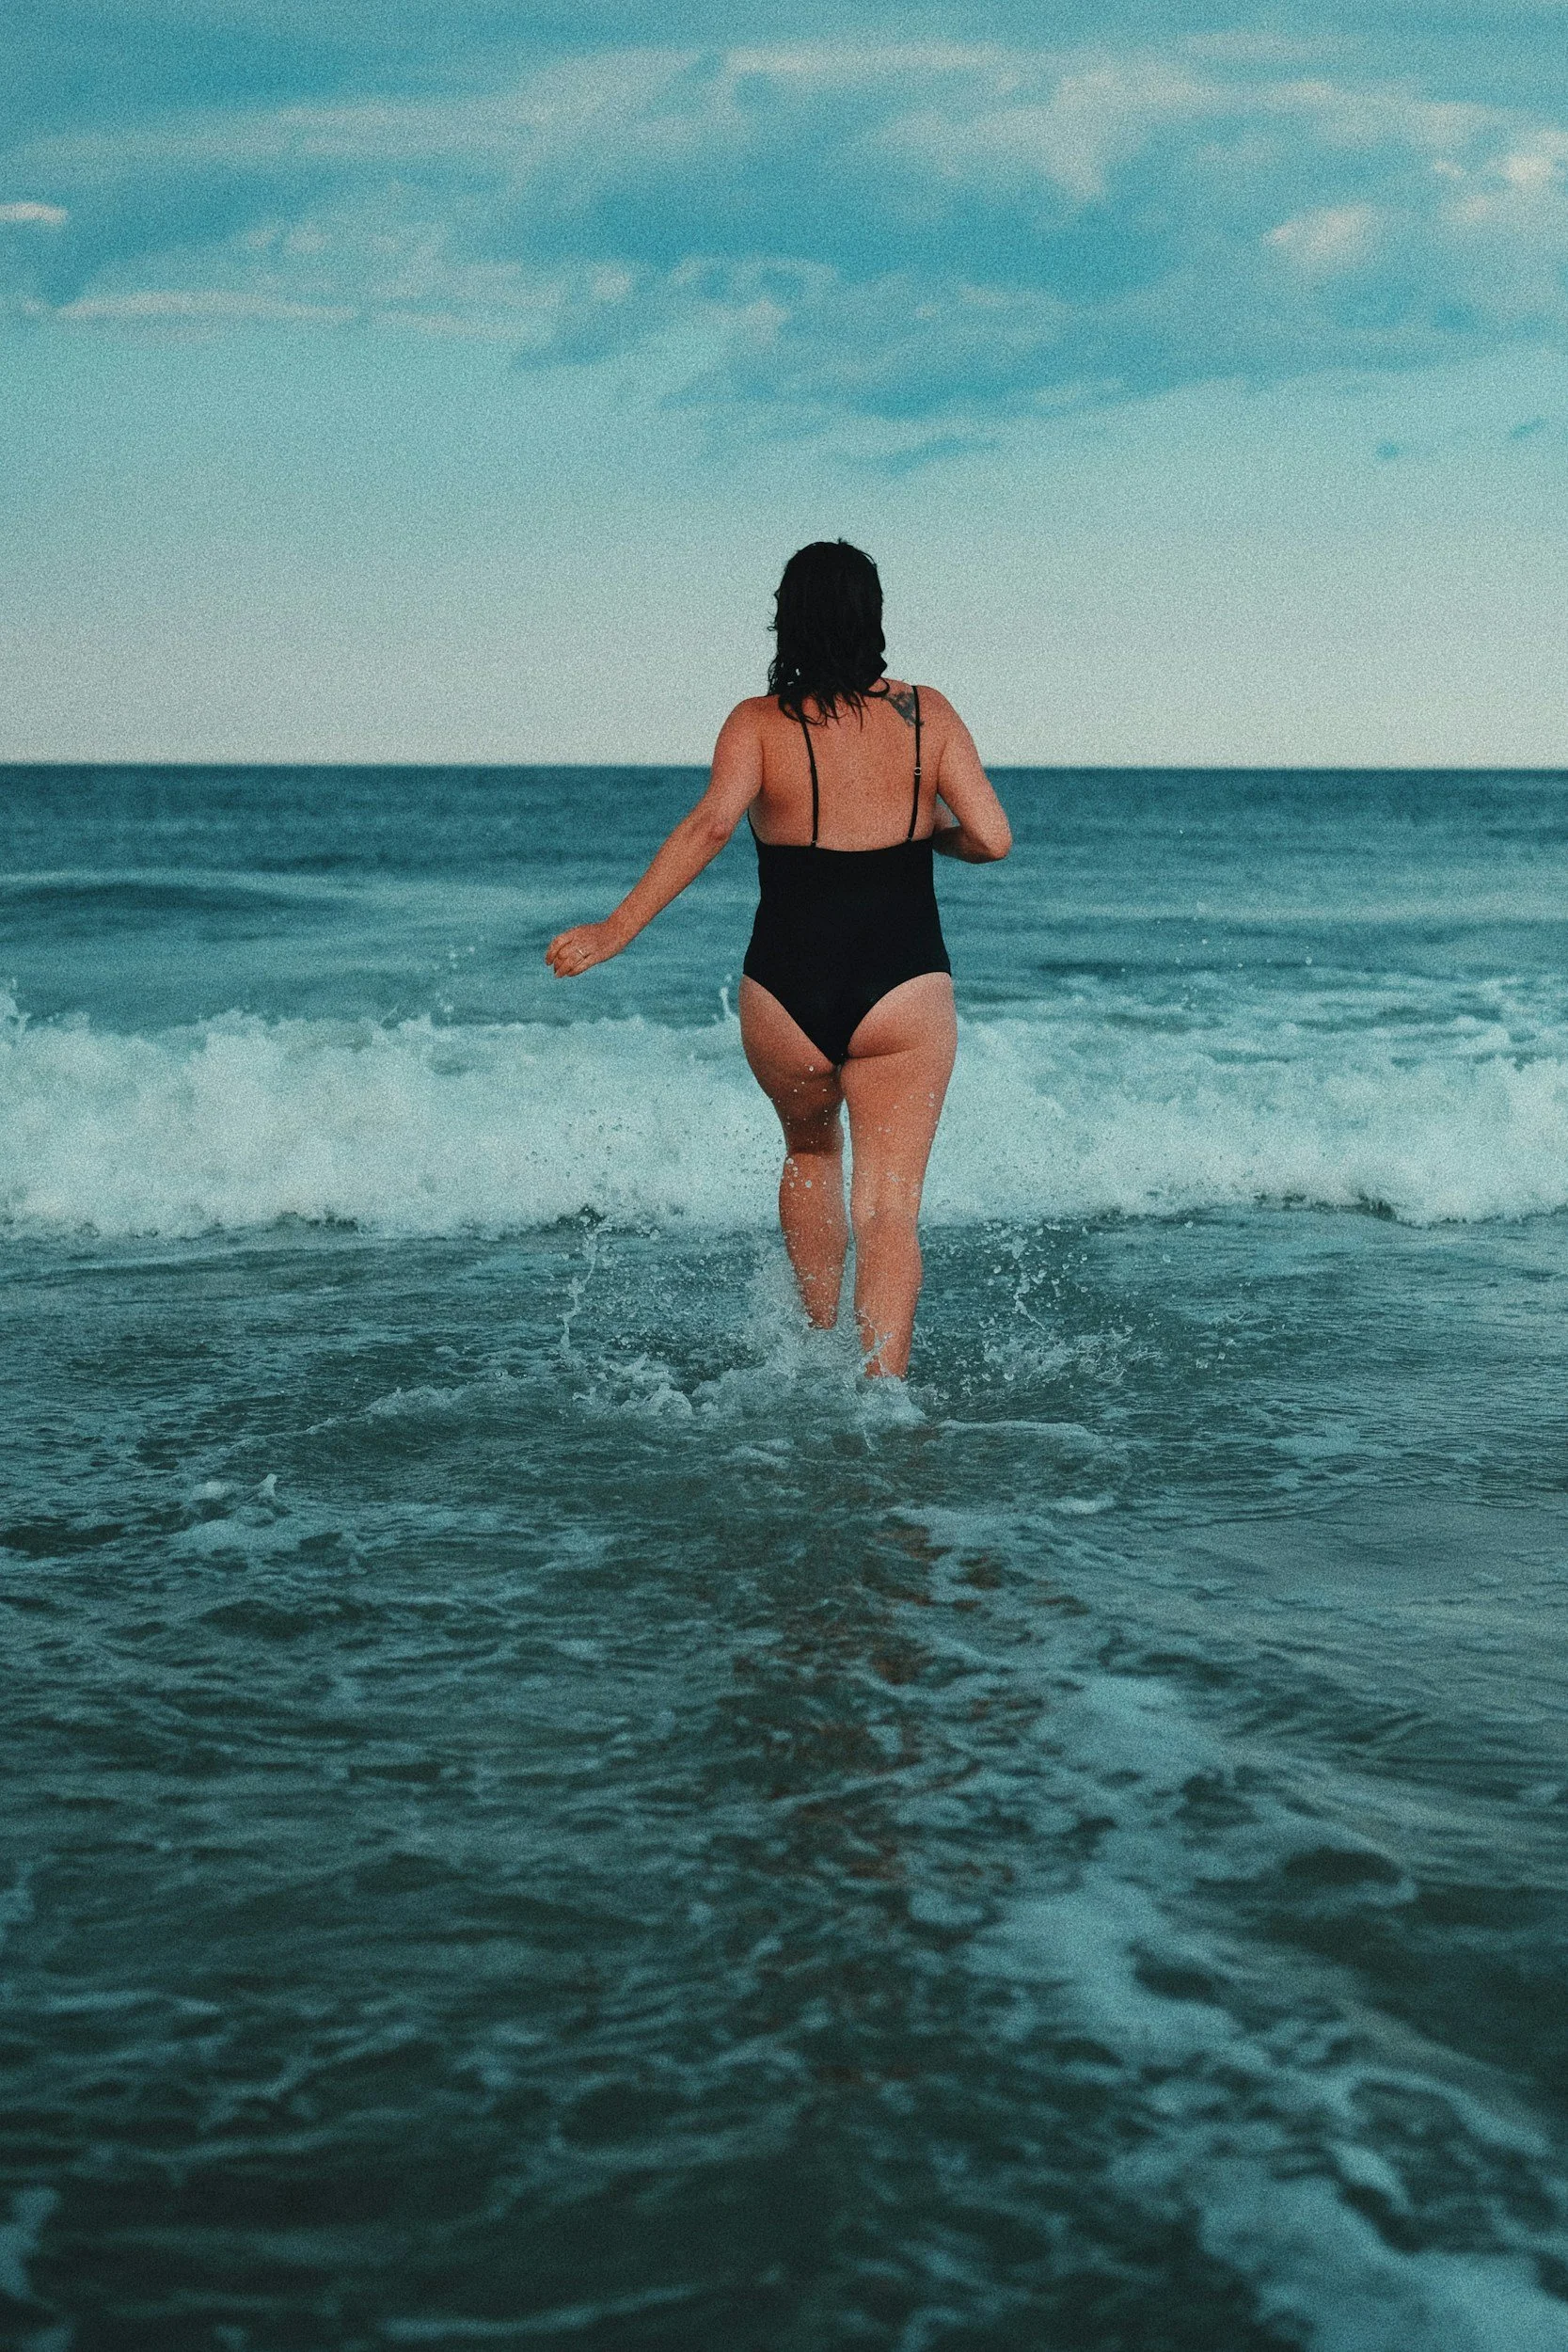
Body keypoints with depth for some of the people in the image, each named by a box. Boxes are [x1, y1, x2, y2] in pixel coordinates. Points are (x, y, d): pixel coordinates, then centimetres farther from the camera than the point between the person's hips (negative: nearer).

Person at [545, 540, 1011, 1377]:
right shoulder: (926, 714, 1)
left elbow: (709, 824, -18)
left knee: (810, 1151, 29)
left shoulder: (759, 723, -3)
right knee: (889, 1206, 3)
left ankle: (820, 1345, 36)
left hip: (787, 996, 1)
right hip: (903, 993, -1)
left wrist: (617, 929, -20)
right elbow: (992, 839, -5)